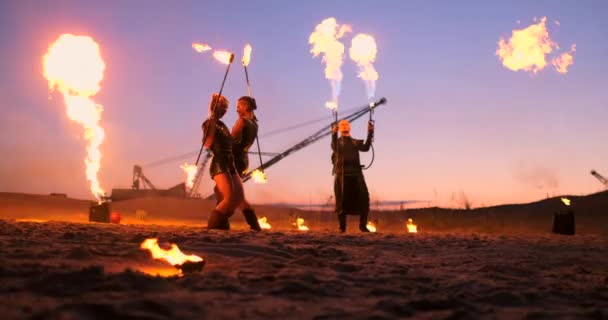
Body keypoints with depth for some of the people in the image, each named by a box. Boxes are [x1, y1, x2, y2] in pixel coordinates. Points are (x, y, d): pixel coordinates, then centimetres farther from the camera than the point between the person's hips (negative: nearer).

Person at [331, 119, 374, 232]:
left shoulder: (356, 142, 20)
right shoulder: (337, 141, 13)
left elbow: (365, 147, 0)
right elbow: (335, 148, -12)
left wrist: (370, 133, -11)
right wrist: (334, 134, -29)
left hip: (356, 173, 2)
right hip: (341, 174, -2)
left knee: (364, 199, -6)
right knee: (342, 201, -3)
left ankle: (363, 225, 4)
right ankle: (342, 227, 5)